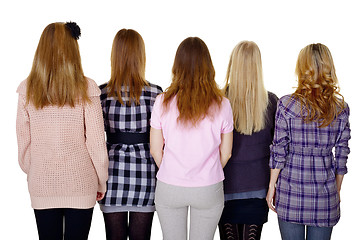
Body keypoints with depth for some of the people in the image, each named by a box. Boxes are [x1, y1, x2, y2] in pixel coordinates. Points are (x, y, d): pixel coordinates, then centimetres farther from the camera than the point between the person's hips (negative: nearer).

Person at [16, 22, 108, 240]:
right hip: (80, 183, -2)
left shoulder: (27, 89, -3)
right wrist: (101, 180, 6)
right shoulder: (86, 88, -9)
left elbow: (23, 140, 2)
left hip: (42, 183, 2)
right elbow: (96, 141, -7)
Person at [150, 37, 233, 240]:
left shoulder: (163, 102, -10)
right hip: (208, 190, 0)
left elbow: (155, 150, -3)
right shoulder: (222, 105, -10)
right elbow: (226, 153, -2)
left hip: (169, 189, 0)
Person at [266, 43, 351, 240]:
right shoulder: (341, 108, -1)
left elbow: (279, 151, -6)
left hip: (291, 189, -2)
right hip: (325, 191, 2)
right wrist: (337, 190, 15)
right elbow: (342, 154, 4)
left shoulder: (287, 104, -9)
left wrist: (272, 186, 5)